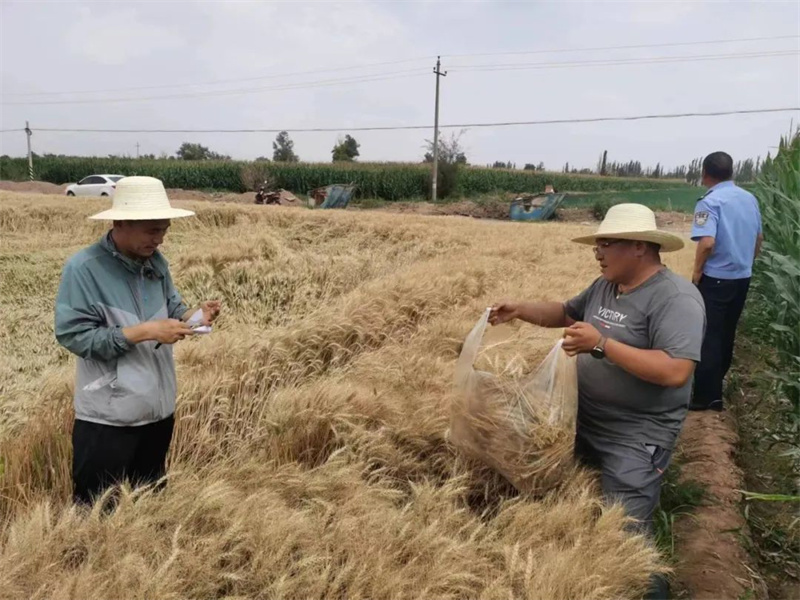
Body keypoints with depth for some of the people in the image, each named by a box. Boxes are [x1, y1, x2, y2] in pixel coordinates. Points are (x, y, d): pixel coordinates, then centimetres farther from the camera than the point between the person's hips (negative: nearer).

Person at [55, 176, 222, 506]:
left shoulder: (156, 262, 3)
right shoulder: (83, 268, -17)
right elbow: (73, 335, -20)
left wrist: (193, 314, -11)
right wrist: (145, 332, -26)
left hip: (159, 409, 6)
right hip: (107, 418, -6)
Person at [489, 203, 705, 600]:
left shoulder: (675, 298, -21)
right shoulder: (605, 286, 6)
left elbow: (675, 372, -30)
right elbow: (566, 313, 20)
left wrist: (602, 344, -31)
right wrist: (521, 311, 3)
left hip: (635, 437, -8)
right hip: (583, 420, 8)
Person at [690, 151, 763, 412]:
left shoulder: (710, 202, -16)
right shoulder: (750, 198, 7)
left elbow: (707, 243, -26)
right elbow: (759, 239, 15)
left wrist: (696, 274, -13)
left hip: (716, 279, -7)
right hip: (742, 278, 7)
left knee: (708, 336, -1)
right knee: (726, 334, 18)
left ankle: (708, 396, 3)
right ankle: (715, 382, 33)